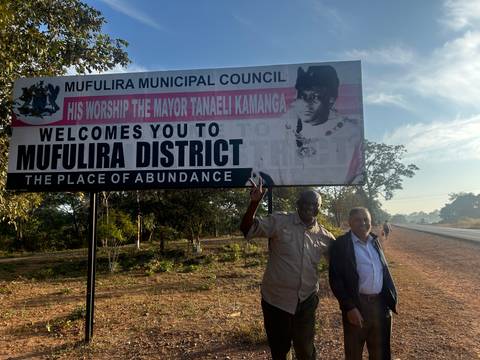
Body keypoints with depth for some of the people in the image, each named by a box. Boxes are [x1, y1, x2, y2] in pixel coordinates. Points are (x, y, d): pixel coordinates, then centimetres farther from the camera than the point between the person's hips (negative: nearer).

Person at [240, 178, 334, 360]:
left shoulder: (324, 236, 2)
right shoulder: (280, 221, -10)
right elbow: (247, 229, -18)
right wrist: (254, 202, -32)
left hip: (306, 302, 3)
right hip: (276, 299, -2)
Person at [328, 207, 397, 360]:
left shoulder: (374, 241, 9)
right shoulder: (341, 244, -10)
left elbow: (384, 271, 15)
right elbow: (335, 279, -13)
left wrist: (391, 297, 8)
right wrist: (349, 307, -18)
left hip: (380, 303, 5)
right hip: (357, 304, -5)